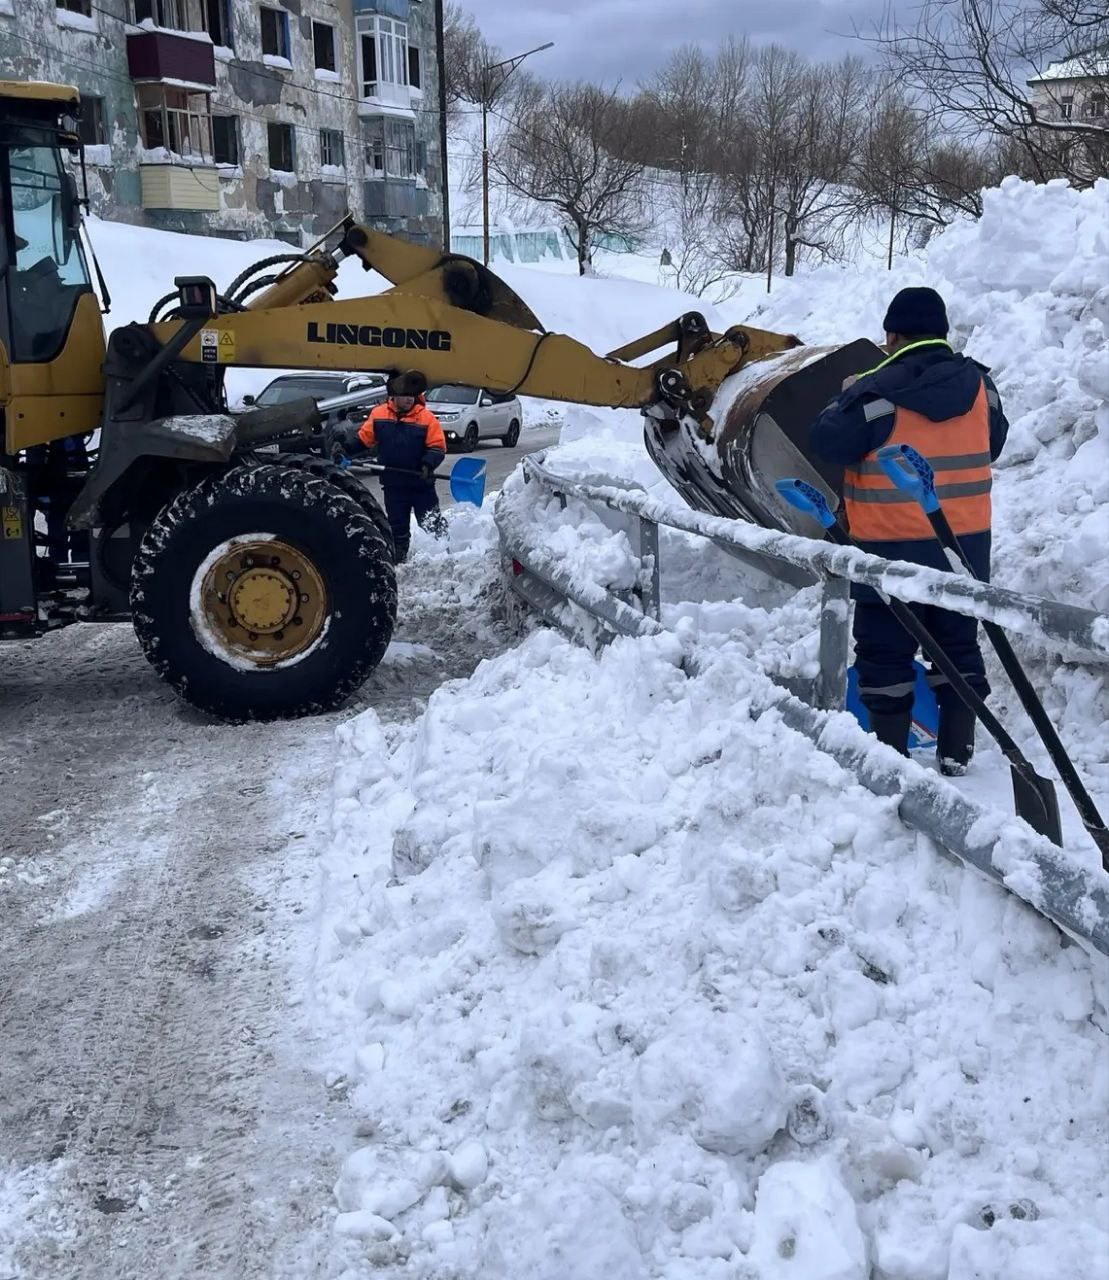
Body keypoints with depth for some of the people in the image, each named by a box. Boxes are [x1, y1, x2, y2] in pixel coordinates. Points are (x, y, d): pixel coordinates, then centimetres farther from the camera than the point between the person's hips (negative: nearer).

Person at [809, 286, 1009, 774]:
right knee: (959, 646, 17)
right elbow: (993, 442, 14)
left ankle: (890, 756, 11)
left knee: (885, 652, 6)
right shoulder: (979, 384, 1)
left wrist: (847, 397, 4)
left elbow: (827, 442, -12)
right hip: (965, 545, 5)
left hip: (893, 547, -5)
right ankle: (956, 752, 22)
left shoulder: (878, 391, -17)